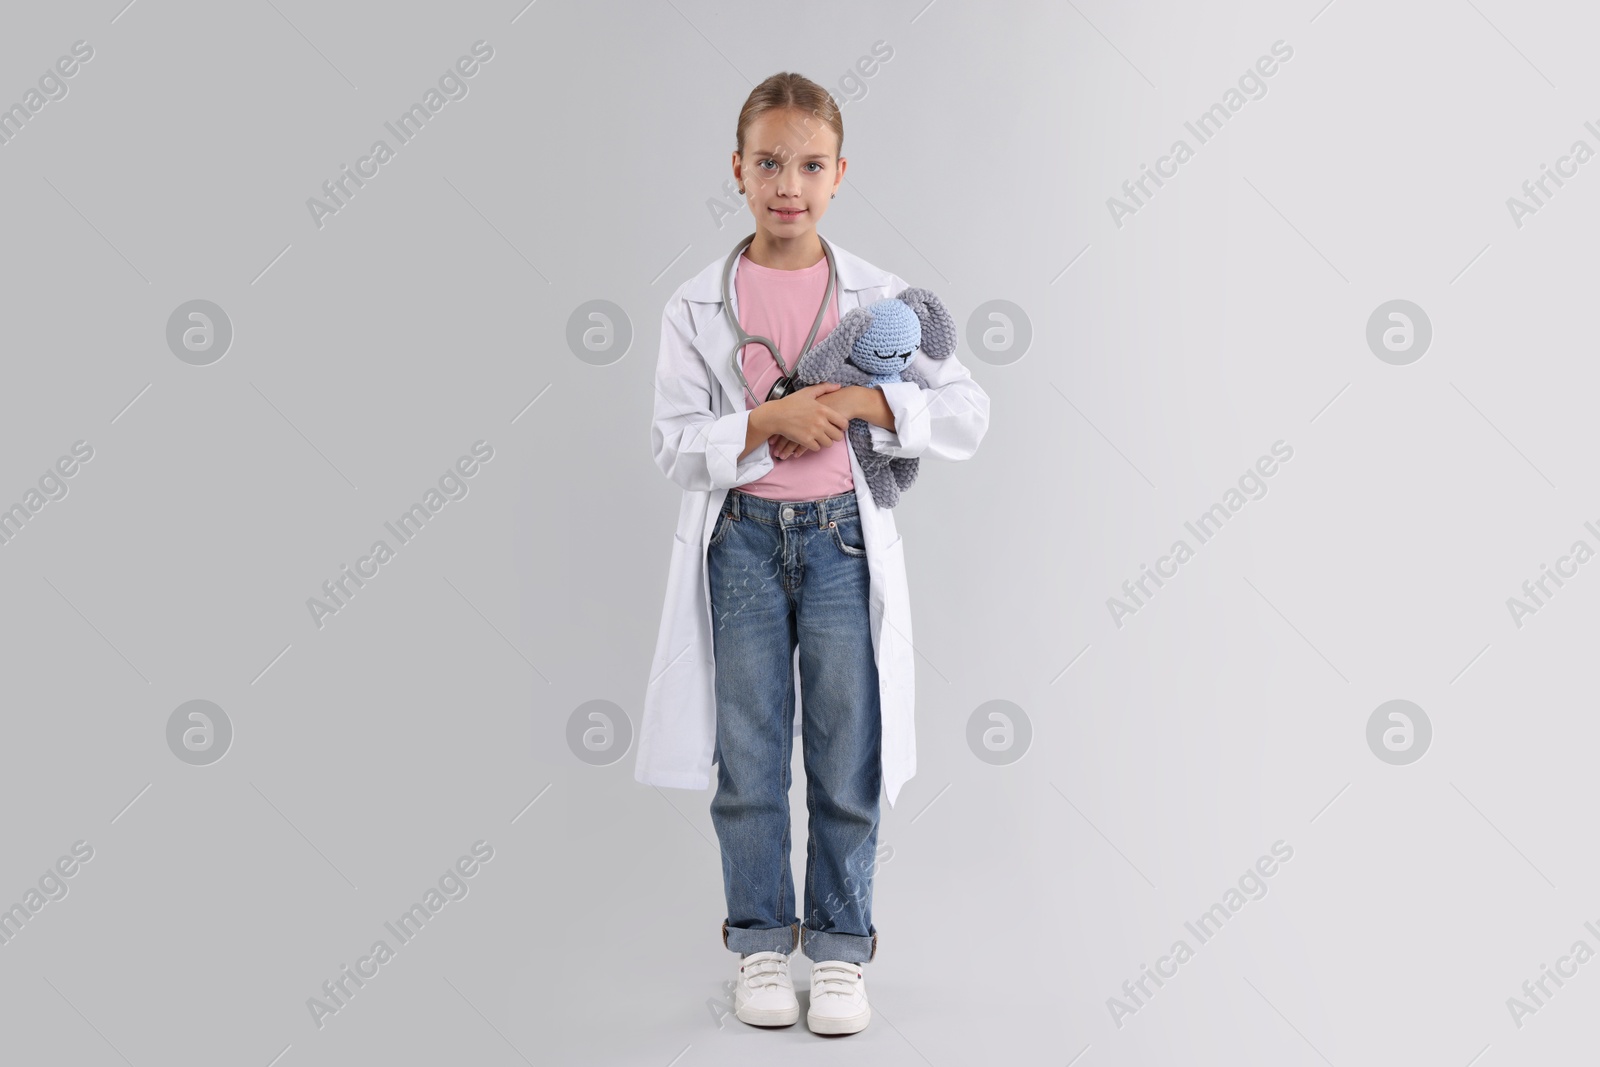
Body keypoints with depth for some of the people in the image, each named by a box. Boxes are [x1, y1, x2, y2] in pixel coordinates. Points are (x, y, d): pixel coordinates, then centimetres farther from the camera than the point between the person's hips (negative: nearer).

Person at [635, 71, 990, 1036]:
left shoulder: (877, 296, 0)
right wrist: (770, 422, -20)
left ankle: (841, 946, 23)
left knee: (848, 759, 7)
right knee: (751, 761, 9)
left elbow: (969, 410, -2)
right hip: (742, 540, 0)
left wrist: (867, 404, -15)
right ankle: (763, 940, 26)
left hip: (845, 539, 0)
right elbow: (676, 444, -6)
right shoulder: (699, 305, -1)